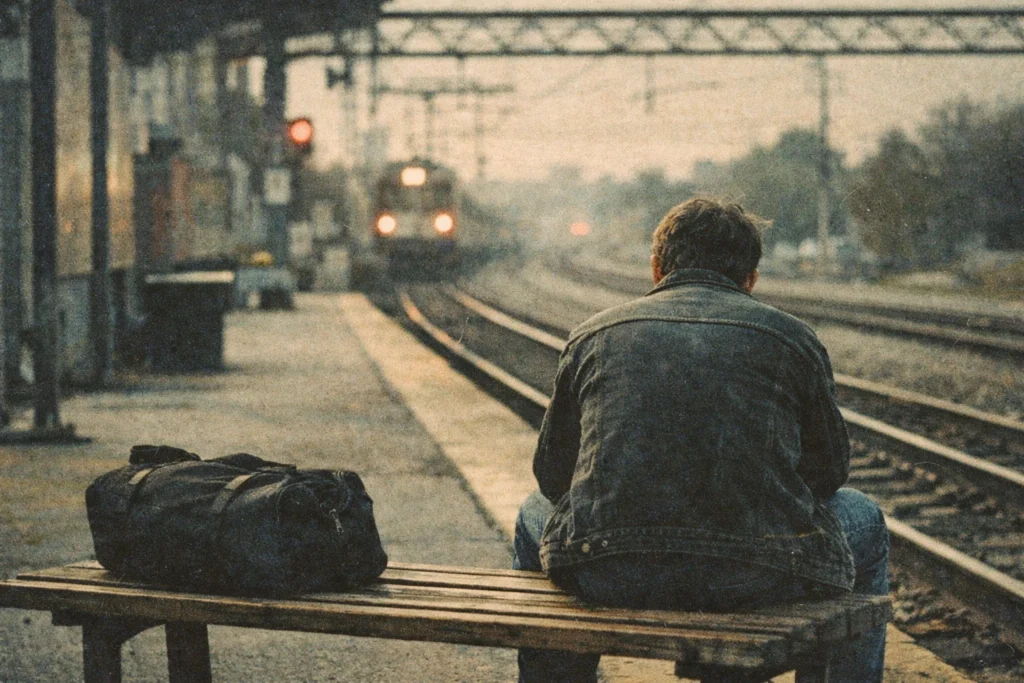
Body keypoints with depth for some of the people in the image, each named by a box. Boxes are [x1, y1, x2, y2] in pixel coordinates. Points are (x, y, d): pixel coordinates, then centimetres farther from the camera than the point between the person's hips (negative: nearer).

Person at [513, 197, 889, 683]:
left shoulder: (591, 336, 12)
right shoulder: (791, 337, 9)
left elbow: (552, 474, 18)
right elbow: (828, 469, 17)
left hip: (605, 579, 2)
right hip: (752, 583, -1)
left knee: (536, 515, 37)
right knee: (863, 522, 30)